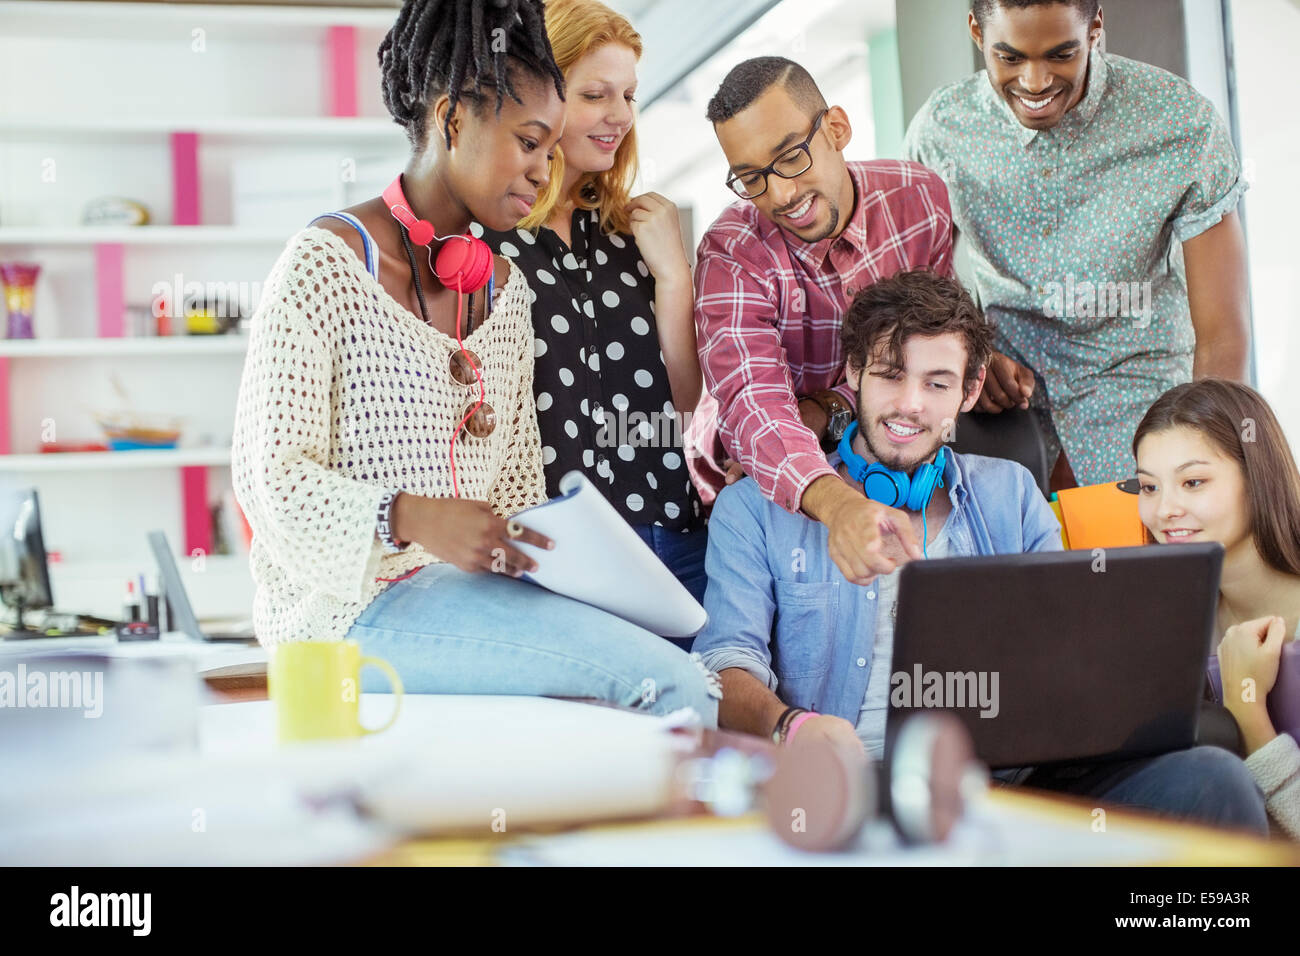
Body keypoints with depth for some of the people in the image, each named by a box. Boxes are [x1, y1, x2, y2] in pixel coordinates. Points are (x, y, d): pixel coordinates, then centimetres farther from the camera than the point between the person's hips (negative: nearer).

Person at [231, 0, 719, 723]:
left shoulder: (506, 288, 16)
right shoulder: (326, 265, -6)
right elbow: (272, 480, -12)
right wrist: (412, 517, -27)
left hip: (471, 588, 7)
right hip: (352, 604, -7)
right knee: (663, 678, -25)